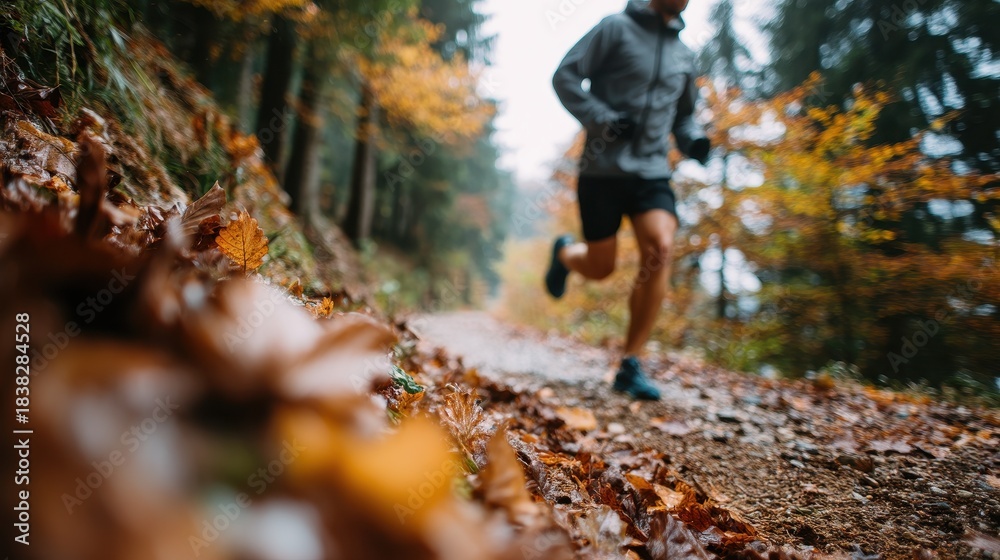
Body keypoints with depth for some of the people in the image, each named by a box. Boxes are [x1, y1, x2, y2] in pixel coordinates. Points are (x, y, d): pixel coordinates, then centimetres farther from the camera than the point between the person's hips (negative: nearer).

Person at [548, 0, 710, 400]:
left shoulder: (684, 56, 16)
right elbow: (565, 76, -5)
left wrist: (693, 140, 5)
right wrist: (601, 118, -19)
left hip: (652, 172, 4)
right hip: (603, 169, -3)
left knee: (661, 249, -20)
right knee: (601, 267, 1)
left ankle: (630, 366, -12)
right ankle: (565, 253, 41)